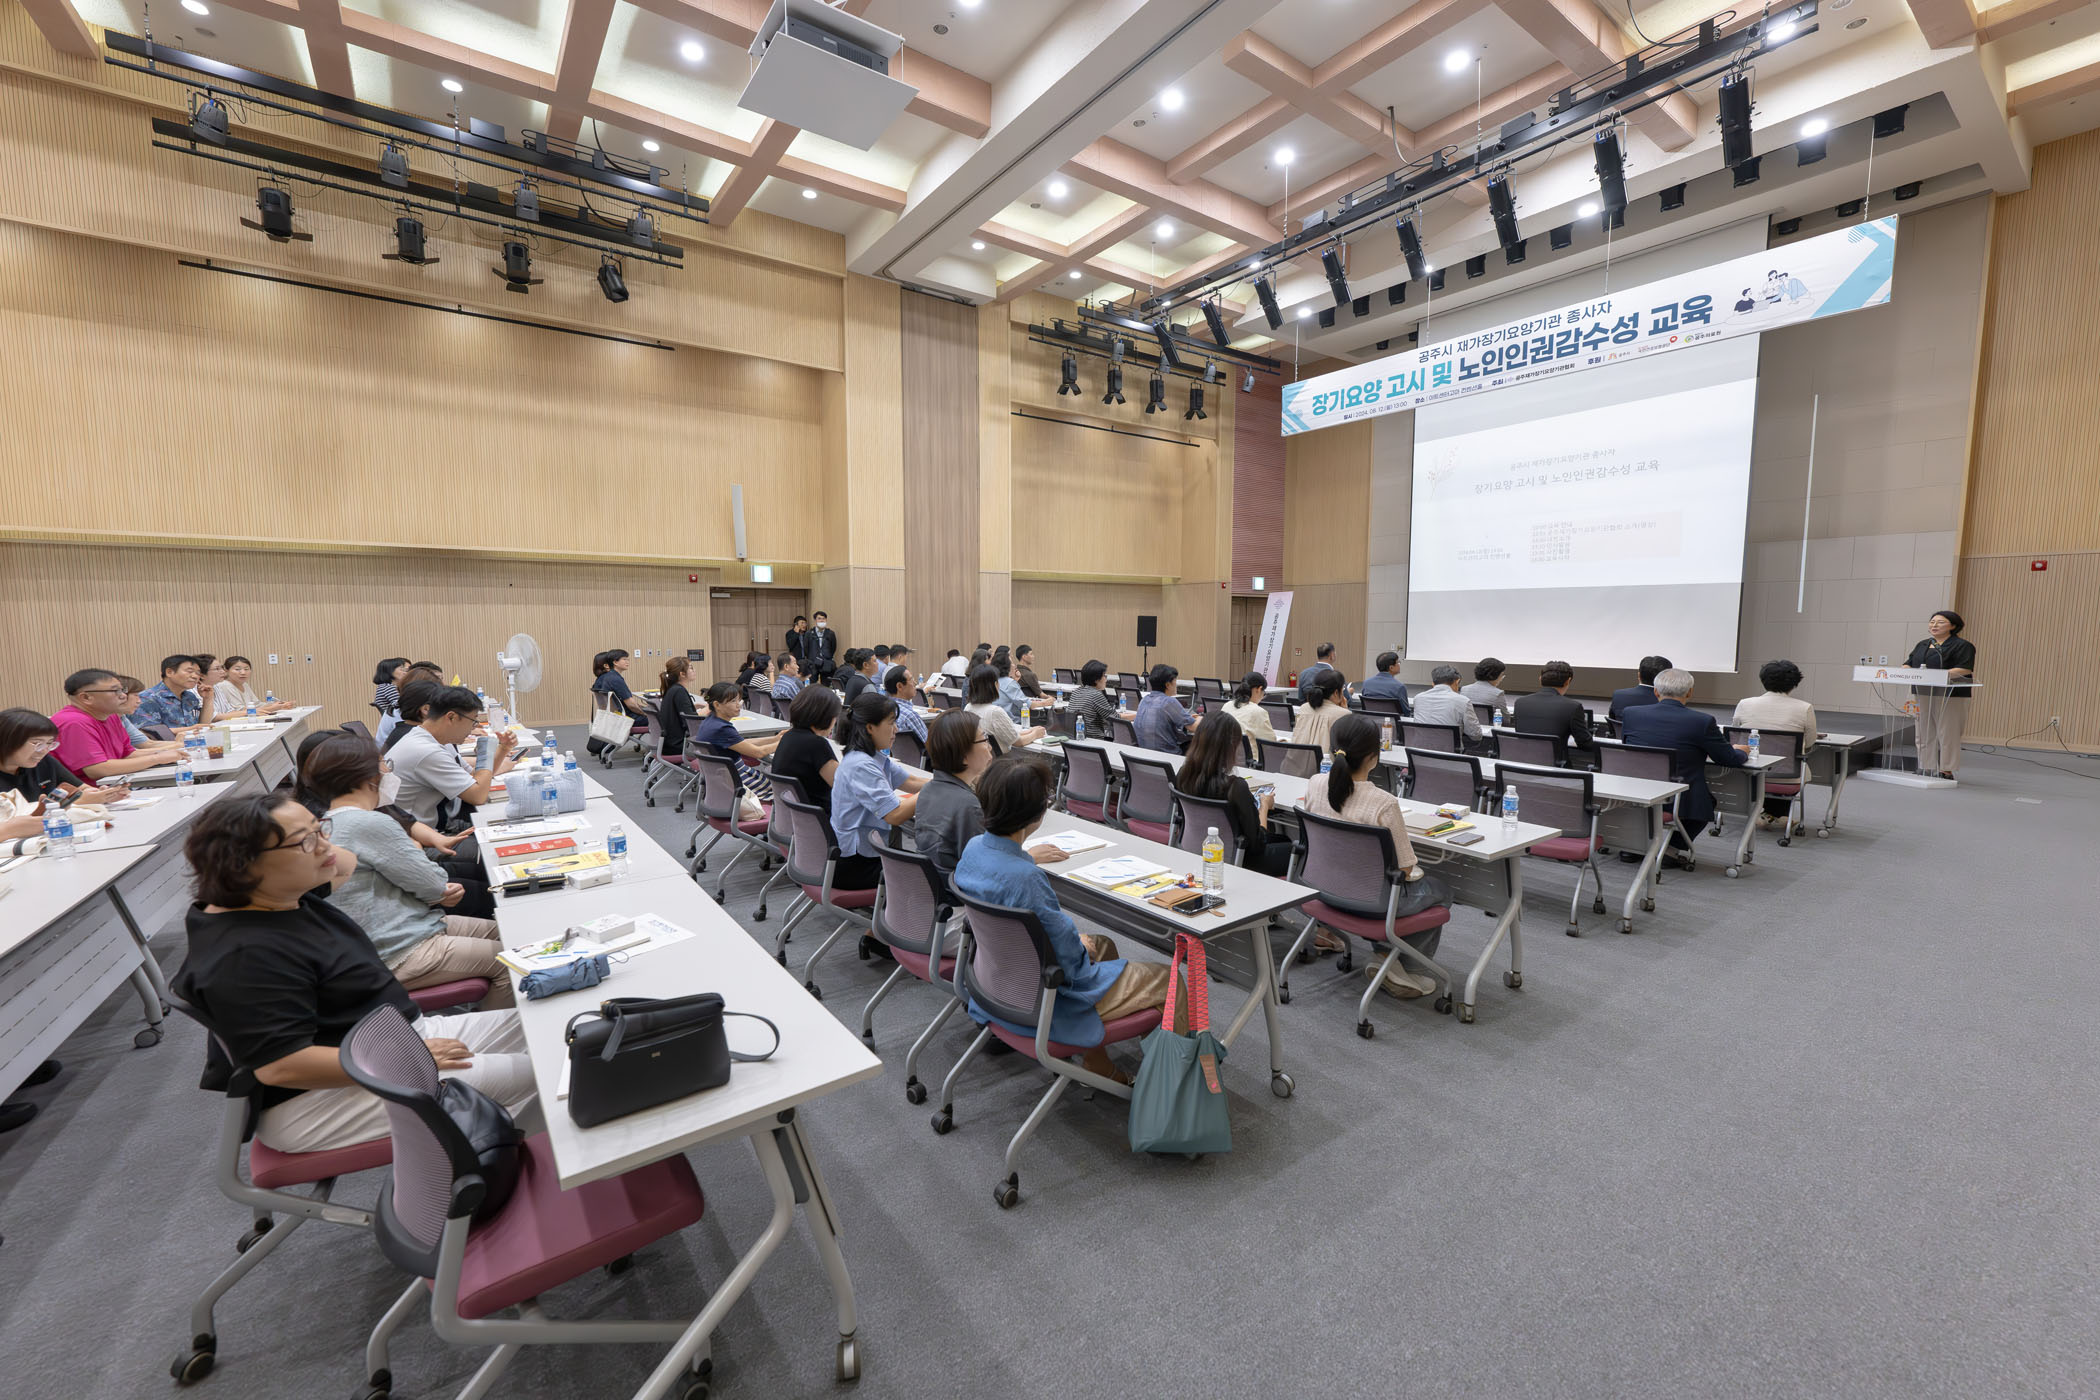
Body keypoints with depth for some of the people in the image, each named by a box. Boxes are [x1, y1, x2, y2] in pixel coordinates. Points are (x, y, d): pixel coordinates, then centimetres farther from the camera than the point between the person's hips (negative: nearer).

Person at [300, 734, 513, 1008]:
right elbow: (434, 883, -15)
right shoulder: (372, 824, -24)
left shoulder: (327, 826, 9)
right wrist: (416, 849, 4)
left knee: (496, 931, 17)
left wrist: (436, 892, -2)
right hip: (396, 956, -11)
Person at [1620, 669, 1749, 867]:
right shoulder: (1702, 722, -11)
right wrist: (1741, 752, 28)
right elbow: (1729, 759, 1)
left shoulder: (1632, 713, -3)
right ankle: (1675, 846, 13)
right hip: (1678, 802, -3)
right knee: (1708, 796, 27)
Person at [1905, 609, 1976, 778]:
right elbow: (1909, 662, 14)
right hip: (1923, 695, 6)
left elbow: (1965, 669, -12)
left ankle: (1946, 771, 1)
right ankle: (1926, 768, 15)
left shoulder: (1962, 646, -2)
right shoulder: (1922, 645, 17)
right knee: (1924, 733, 9)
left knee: (1947, 733, -4)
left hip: (1949, 696, -6)